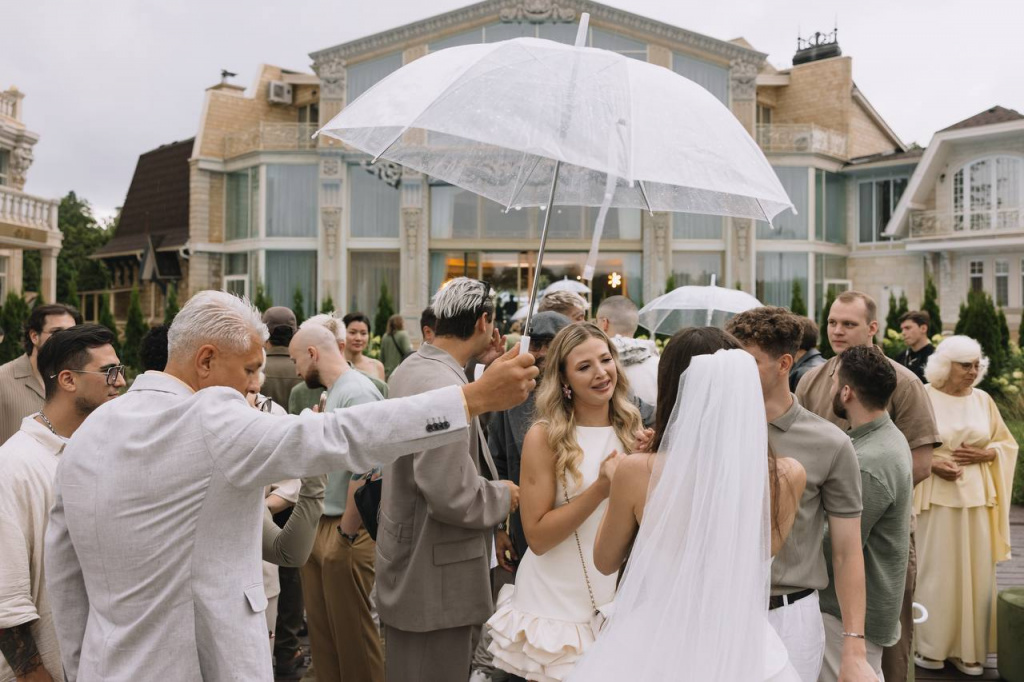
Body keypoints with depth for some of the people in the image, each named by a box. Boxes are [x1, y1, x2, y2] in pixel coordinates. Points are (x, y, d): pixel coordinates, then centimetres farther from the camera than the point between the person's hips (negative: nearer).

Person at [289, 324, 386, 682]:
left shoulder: (357, 393, -18)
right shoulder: (334, 392, 12)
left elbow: (364, 471, -24)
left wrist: (345, 534, -18)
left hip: (344, 532, -9)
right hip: (318, 526, 9)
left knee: (352, 632, 5)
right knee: (321, 629, 17)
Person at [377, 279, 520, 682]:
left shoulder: (409, 369, 5)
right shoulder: (444, 387, -25)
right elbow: (452, 495, -29)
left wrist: (480, 386, 10)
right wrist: (503, 495, -10)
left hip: (408, 567, 10)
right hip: (434, 582, -10)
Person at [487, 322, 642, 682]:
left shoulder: (632, 431, 0)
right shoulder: (545, 436, -13)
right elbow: (537, 536, -15)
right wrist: (600, 488, -23)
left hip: (620, 595, 4)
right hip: (559, 603, -4)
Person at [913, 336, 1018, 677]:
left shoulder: (983, 400, 7)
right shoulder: (923, 398, -4)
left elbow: (1008, 443, 14)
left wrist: (985, 453, -5)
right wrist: (931, 462, -18)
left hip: (977, 496, 4)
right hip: (936, 497, -4)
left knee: (976, 572, 5)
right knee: (937, 571, 0)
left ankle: (968, 648, 17)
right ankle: (931, 647, 14)